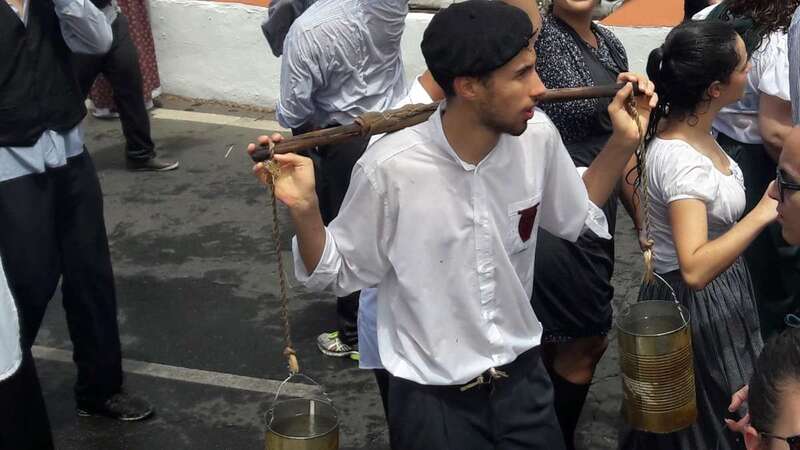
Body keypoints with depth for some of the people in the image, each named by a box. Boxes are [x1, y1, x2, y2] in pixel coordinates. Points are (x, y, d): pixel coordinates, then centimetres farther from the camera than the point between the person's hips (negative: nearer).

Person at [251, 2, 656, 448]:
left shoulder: (538, 136, -11)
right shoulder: (389, 167, -24)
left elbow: (579, 219, 9)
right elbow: (339, 273, -10)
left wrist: (623, 142, -1)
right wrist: (305, 210, -27)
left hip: (523, 377, 4)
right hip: (433, 398, -3)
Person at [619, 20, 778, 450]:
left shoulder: (690, 126, -5)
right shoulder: (681, 160, -33)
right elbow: (695, 270, -42)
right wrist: (763, 213, -38)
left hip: (719, 289, 9)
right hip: (695, 302, -9)